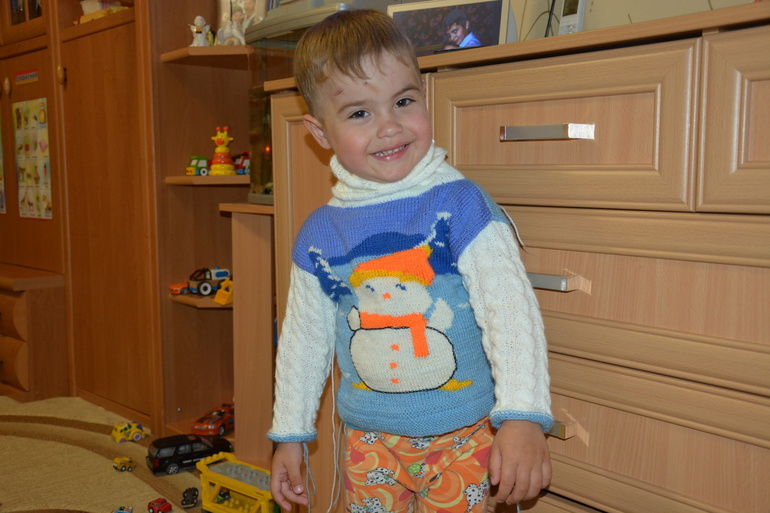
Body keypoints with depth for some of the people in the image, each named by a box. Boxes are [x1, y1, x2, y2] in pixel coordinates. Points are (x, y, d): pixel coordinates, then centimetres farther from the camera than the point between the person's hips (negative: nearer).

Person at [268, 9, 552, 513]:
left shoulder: (460, 204, -14)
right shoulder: (320, 233, -3)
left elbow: (510, 308, -19)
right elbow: (304, 338, 7)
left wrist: (523, 417, -29)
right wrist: (290, 435, 11)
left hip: (462, 436, -2)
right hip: (369, 439, 3)